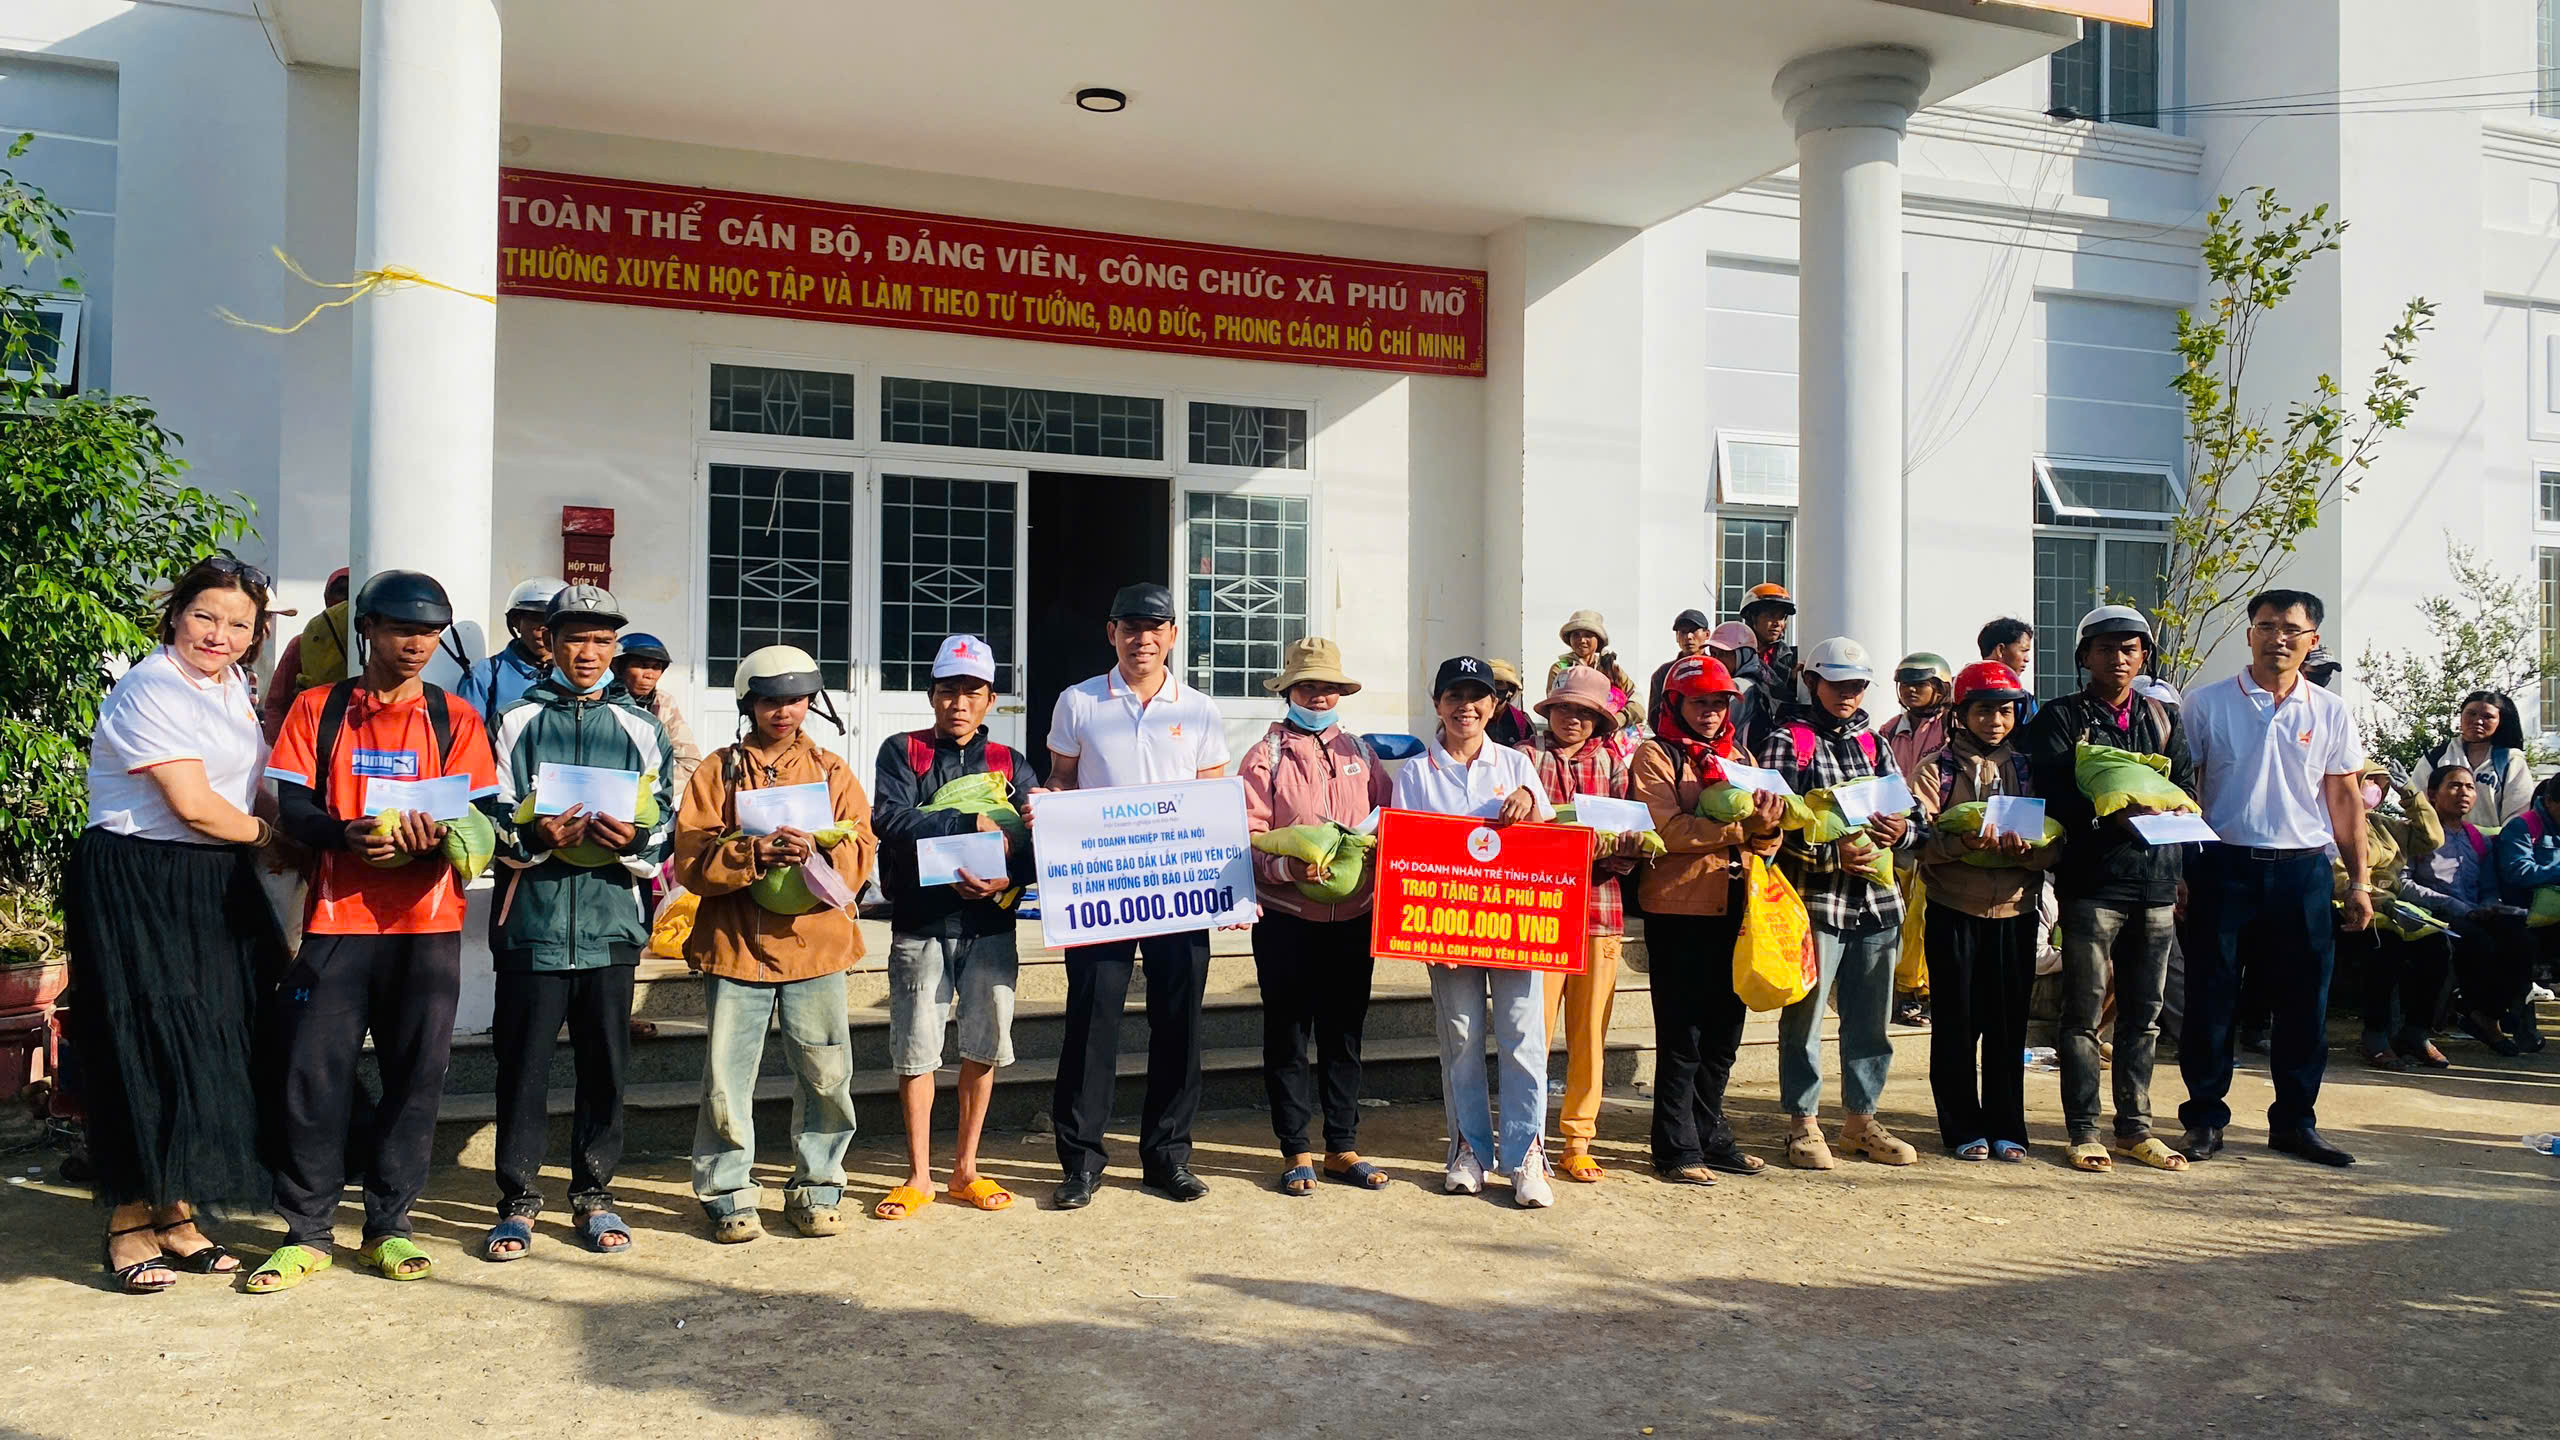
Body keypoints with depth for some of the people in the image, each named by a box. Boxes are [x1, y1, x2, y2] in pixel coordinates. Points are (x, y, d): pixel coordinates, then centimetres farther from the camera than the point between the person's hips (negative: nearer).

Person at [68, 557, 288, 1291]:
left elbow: (252, 768, 29)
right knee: (147, 1056, -5)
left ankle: (175, 1215, 18)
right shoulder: (152, 689, -14)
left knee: (208, 1052, 8)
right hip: (136, 891, -8)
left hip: (214, 890, 8)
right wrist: (268, 835, -2)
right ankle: (127, 1228, 7)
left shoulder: (230, 684, 13)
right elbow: (193, 804, -18)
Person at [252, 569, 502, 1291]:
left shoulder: (455, 718, 8)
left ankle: (388, 1226, 16)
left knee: (415, 1075, 3)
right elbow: (292, 806, 0)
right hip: (337, 917, 0)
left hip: (427, 921, 0)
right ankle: (307, 1232, 12)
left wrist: (430, 839, -21)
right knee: (313, 1072, -1)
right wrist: (348, 835, -21)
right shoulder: (317, 709, 8)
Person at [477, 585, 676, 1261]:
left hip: (611, 918, 1)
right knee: (523, 1063, 2)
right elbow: (490, 815, 4)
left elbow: (666, 822, 7)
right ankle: (517, 1201, 13)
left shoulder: (640, 726, 10)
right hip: (533, 917, -1)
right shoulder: (517, 720, 8)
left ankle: (593, 1195, 19)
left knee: (605, 1064, 7)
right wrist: (534, 835, -16)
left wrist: (633, 839, -14)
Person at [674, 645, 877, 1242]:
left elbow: (860, 852, 2)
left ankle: (816, 1190, 19)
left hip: (815, 944, 1)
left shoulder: (833, 770, 11)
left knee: (826, 1077, 4)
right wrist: (754, 852, -20)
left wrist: (816, 851, -19)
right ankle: (729, 1195, 16)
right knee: (727, 1079, 1)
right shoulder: (718, 771, 7)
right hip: (735, 944, -1)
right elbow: (692, 860, -4)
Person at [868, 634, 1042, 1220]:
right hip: (920, 924, -2)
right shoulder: (902, 752, 4)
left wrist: (1006, 880, -18)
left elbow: (1035, 847, 2)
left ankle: (965, 1169, 22)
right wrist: (972, 824, -17)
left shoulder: (1012, 766, 10)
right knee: (916, 1050, 2)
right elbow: (891, 820, -14)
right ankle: (919, 1177, 15)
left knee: (985, 1048, 7)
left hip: (990, 928, 2)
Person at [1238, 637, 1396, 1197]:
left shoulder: (1359, 752, 10)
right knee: (1288, 1036, 4)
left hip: (1352, 917, 4)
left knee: (1344, 1034, 11)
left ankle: (1342, 1147, 22)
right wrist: (1286, 866, -25)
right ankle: (1296, 1151, 15)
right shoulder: (1265, 755, -1)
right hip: (1287, 918, -3)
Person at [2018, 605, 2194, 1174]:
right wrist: (2107, 812, -22)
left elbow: (2187, 789, 12)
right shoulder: (2060, 717, 3)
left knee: (2144, 1014, 9)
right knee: (2084, 1012, -1)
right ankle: (2082, 1130, 6)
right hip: (2092, 882, -4)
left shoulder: (2165, 718, 17)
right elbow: (2051, 794, -8)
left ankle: (2135, 1126, 19)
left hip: (2156, 883, 5)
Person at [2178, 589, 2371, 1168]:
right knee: (2211, 997, 1)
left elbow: (2345, 798, 12)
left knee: (2303, 1001, 6)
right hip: (2223, 865, -2)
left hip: (2303, 869, 2)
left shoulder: (2330, 712, 8)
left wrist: (2358, 881, 7)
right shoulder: (2207, 704, 1)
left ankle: (2294, 1121, 19)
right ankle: (2205, 1117, 12)